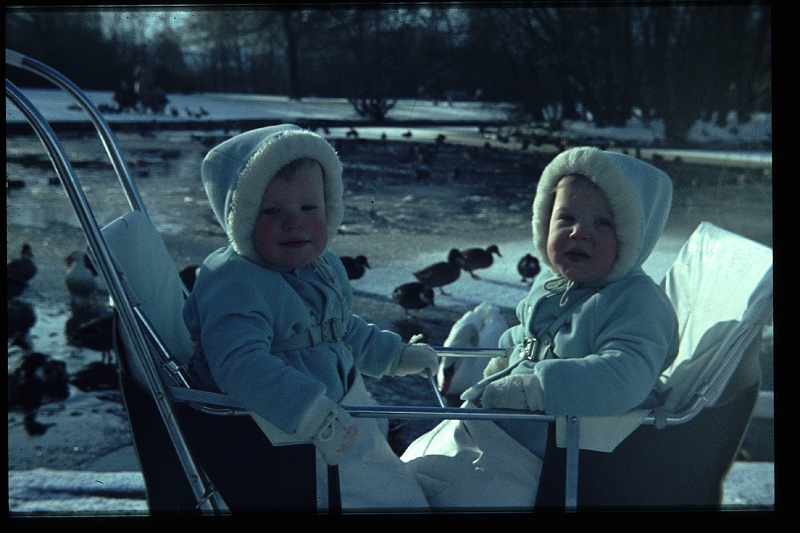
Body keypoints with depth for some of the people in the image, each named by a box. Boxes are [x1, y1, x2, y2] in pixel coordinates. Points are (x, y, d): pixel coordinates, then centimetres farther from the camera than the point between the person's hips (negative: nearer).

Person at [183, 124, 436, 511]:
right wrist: (317, 418, -41)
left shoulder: (324, 267, 7)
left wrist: (397, 355, 30)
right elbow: (241, 365, -38)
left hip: (338, 409, 9)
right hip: (281, 432, -9)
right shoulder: (234, 285, -25)